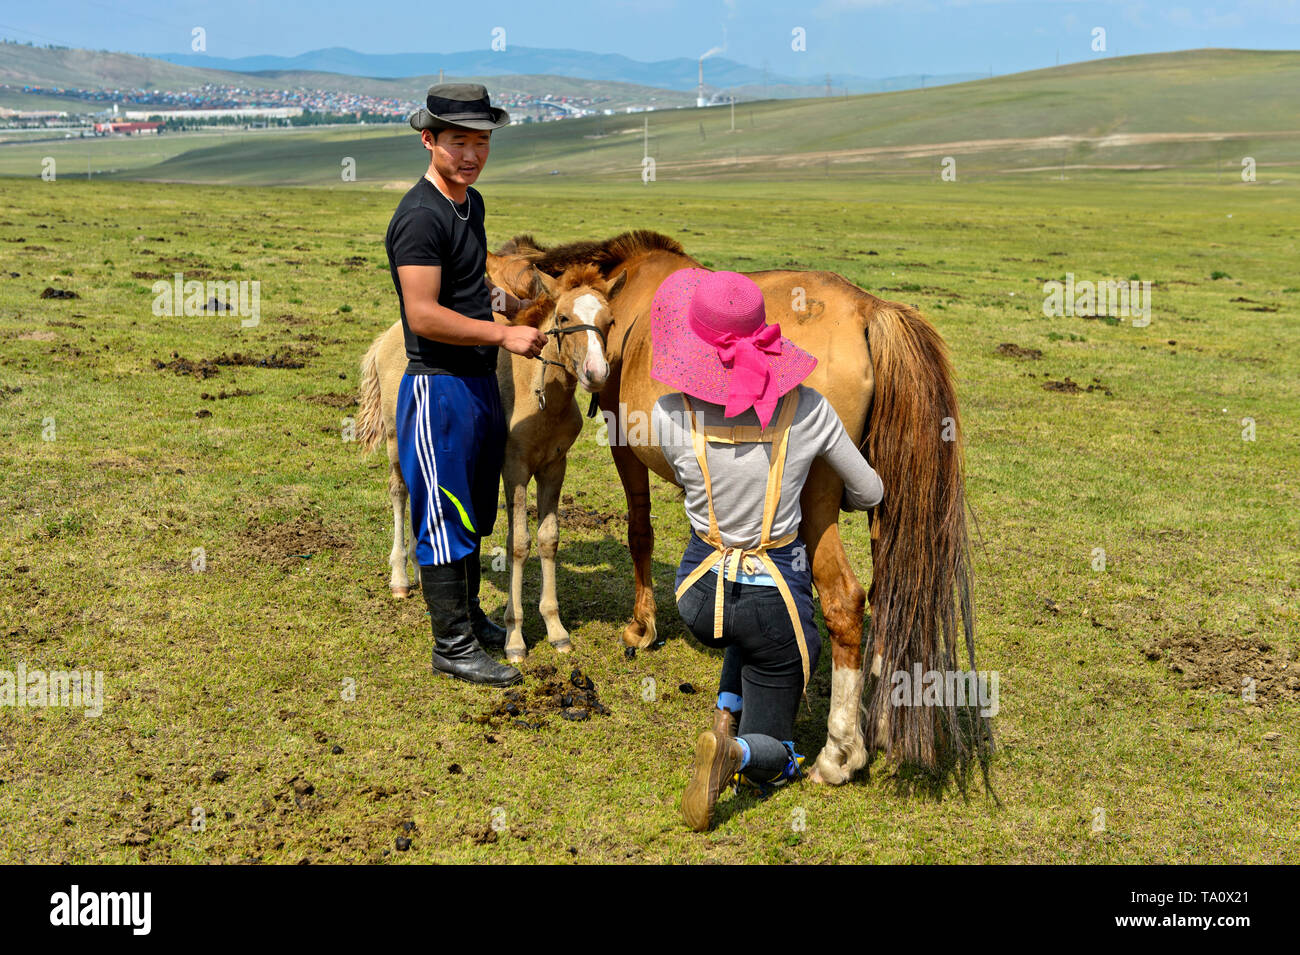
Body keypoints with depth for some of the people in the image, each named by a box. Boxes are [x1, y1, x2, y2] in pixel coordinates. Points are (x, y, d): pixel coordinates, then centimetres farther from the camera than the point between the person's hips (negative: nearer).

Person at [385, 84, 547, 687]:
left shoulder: (472, 203, 12)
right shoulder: (420, 216, -17)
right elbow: (424, 315, -24)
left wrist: (503, 301, 14)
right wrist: (503, 334, -21)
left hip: (480, 382, 10)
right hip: (439, 386, -9)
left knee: (475, 517, 20)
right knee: (446, 522, -1)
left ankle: (468, 618, 35)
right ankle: (453, 648, 9)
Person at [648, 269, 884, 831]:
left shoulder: (669, 415, -16)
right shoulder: (807, 411, -15)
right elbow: (869, 494, 0)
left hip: (698, 595, 2)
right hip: (777, 591, -1)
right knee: (772, 762, 15)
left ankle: (726, 715, 16)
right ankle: (735, 751, -18)